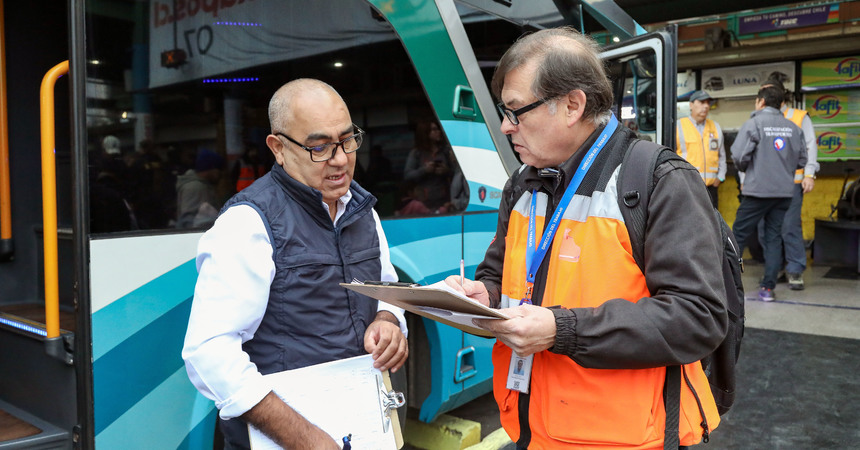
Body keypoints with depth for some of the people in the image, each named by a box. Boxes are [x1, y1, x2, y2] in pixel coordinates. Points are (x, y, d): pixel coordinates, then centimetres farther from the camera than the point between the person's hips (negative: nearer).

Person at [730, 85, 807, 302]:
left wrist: (746, 169, 4)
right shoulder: (793, 127, 7)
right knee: (773, 237, 9)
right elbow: (802, 160, 9)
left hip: (758, 190, -5)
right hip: (784, 191, 5)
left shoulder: (753, 124, -8)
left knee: (739, 235, 4)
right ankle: (768, 288, 7)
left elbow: (739, 155, -17)